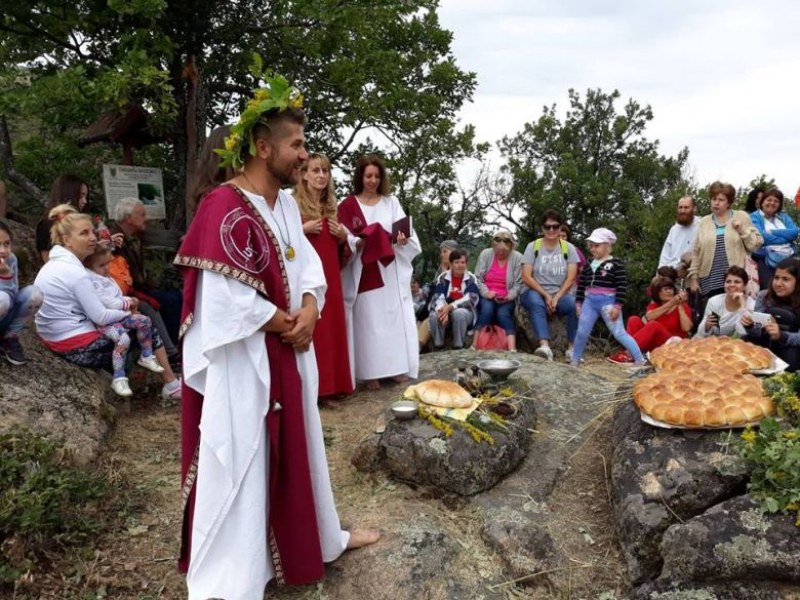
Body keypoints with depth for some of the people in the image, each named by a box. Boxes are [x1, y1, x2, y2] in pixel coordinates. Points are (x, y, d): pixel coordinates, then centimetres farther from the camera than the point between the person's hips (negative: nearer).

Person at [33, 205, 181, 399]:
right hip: (79, 348, -9)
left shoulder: (54, 264, 7)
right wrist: (128, 312, -2)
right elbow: (100, 317, -19)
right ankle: (172, 386, 16)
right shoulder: (75, 272, -21)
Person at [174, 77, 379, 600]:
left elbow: (308, 263, 9)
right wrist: (290, 325, -12)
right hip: (242, 364, -9)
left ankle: (321, 537, 42)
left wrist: (309, 310, -11)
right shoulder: (226, 209, -20)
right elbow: (229, 303, -24)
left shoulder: (286, 203, 8)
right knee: (241, 463, 2)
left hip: (288, 354, 9)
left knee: (296, 448, 22)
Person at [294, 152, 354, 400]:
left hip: (329, 273, 7)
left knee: (331, 327, 7)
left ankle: (328, 386, 16)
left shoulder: (331, 206, 16)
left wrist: (343, 235, 6)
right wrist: (304, 229, -17)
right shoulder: (293, 203, -4)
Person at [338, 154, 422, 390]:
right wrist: (360, 242, -20)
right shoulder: (348, 205, 2)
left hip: (391, 271, 3)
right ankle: (370, 372, 3)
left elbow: (405, 230, 4)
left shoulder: (391, 202, 11)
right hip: (365, 273, -3)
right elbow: (344, 240, -2)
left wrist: (402, 239, -17)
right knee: (368, 321, -3)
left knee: (395, 318, 3)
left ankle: (397, 367, 11)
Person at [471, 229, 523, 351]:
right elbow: (477, 278, -4)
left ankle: (512, 350, -37)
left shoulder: (517, 257, -4)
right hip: (486, 297, 0)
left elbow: (518, 284, -4)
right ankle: (474, 346, -32)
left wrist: (508, 297, -19)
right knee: (487, 308, -31)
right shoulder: (485, 254, -2)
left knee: (503, 314, -29)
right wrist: (486, 293, -19)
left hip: (506, 299, 0)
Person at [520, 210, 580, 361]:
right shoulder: (533, 246, 1)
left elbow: (571, 278, -3)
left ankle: (572, 348, -19)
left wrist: (556, 298, -17)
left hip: (560, 294, 1)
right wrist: (546, 295, -15)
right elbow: (526, 276, -6)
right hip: (535, 293, -1)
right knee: (536, 302, -36)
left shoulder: (568, 248, 4)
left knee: (575, 304, -30)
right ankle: (545, 346, -47)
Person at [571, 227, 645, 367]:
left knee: (619, 333, -6)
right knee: (581, 332, 9)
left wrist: (617, 306, -15)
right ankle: (574, 360, 24)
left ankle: (640, 360, 3)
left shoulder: (615, 263, -8)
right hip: (589, 302, 6)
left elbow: (622, 286, -11)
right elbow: (581, 285, 15)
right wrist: (578, 303, 11)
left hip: (607, 302, -5)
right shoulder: (589, 264, 10)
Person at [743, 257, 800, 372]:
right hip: (767, 344, 2)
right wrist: (750, 325, -34)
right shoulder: (764, 296, -7)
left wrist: (781, 335, -45)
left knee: (791, 356, -34)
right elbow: (758, 332, -10)